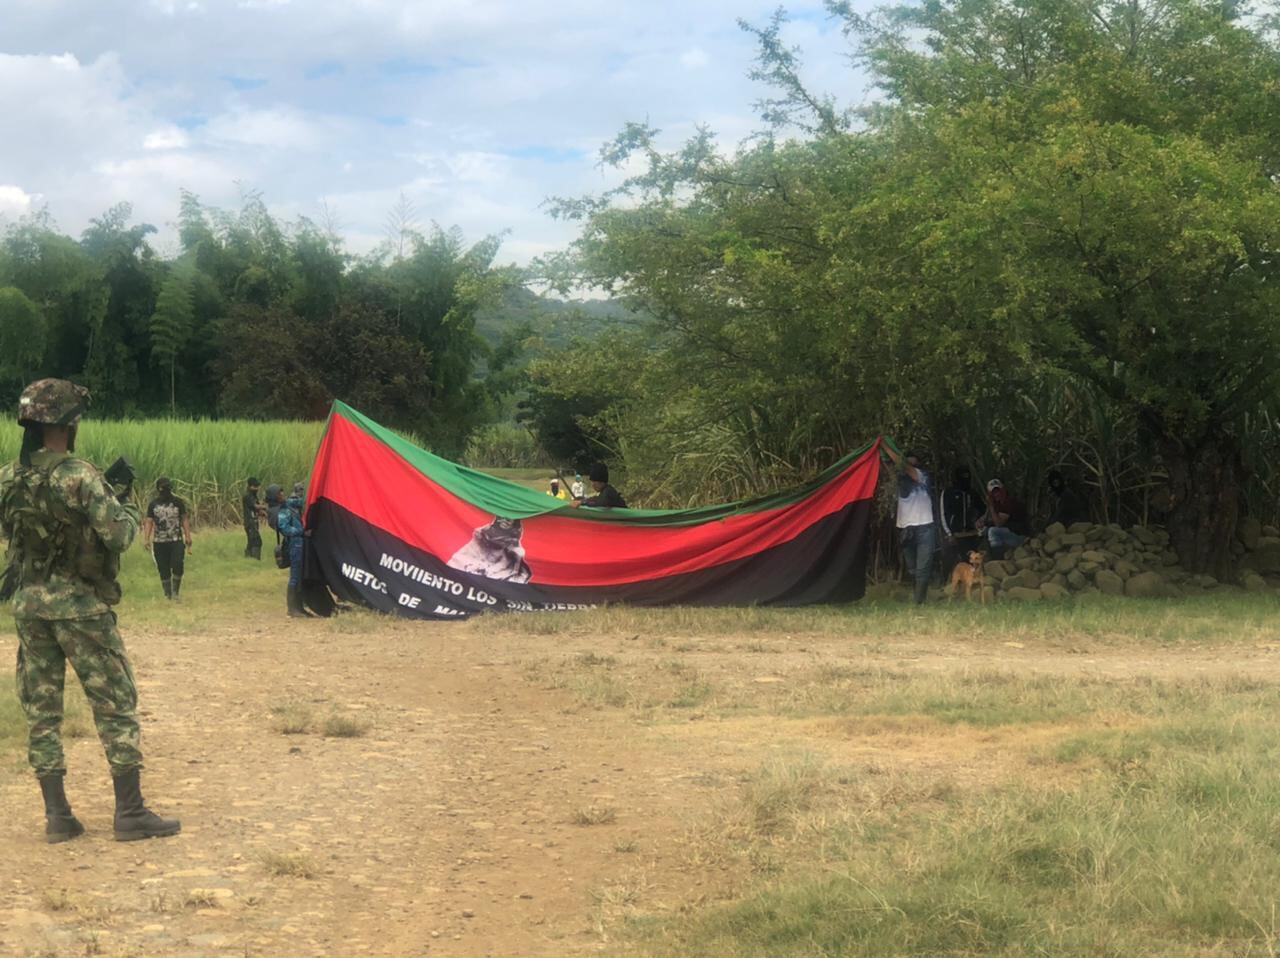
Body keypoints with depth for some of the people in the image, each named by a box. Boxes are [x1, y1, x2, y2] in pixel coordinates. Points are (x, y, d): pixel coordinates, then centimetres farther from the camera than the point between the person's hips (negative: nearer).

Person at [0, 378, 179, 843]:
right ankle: (131, 812, 3)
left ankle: (57, 814, 11)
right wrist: (127, 506, 3)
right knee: (116, 705, 2)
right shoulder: (78, 476, -17)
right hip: (79, 605, -6)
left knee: (41, 709, 10)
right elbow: (118, 535, -19)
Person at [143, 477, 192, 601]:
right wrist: (146, 539, -4)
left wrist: (188, 536, -2)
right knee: (163, 570, 3)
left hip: (176, 540, -1)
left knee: (178, 565, -16)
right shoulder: (153, 504, 7)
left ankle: (175, 592, -3)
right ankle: (168, 595, 12)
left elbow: (185, 520, 5)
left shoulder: (178, 502, 5)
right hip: (159, 542, 1)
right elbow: (149, 522, 5)